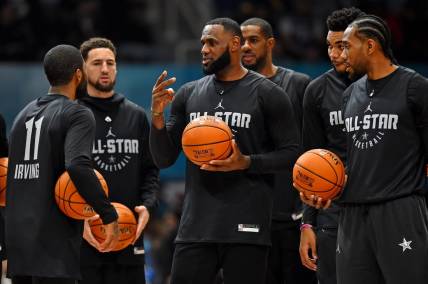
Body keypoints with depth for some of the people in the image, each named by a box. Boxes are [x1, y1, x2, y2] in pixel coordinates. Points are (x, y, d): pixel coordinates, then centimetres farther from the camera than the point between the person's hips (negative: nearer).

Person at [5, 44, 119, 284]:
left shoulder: (25, 114, 16)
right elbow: (77, 166, -22)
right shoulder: (78, 115, -7)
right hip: (53, 243, -7)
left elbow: (10, 169, 17)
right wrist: (109, 215, -18)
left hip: (18, 237, 7)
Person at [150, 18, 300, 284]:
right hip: (196, 225, 4)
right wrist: (157, 116, -5)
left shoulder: (268, 94, -1)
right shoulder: (189, 94, 11)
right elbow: (164, 159, 12)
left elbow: (291, 153, -2)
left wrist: (247, 163, -17)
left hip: (246, 227, -4)